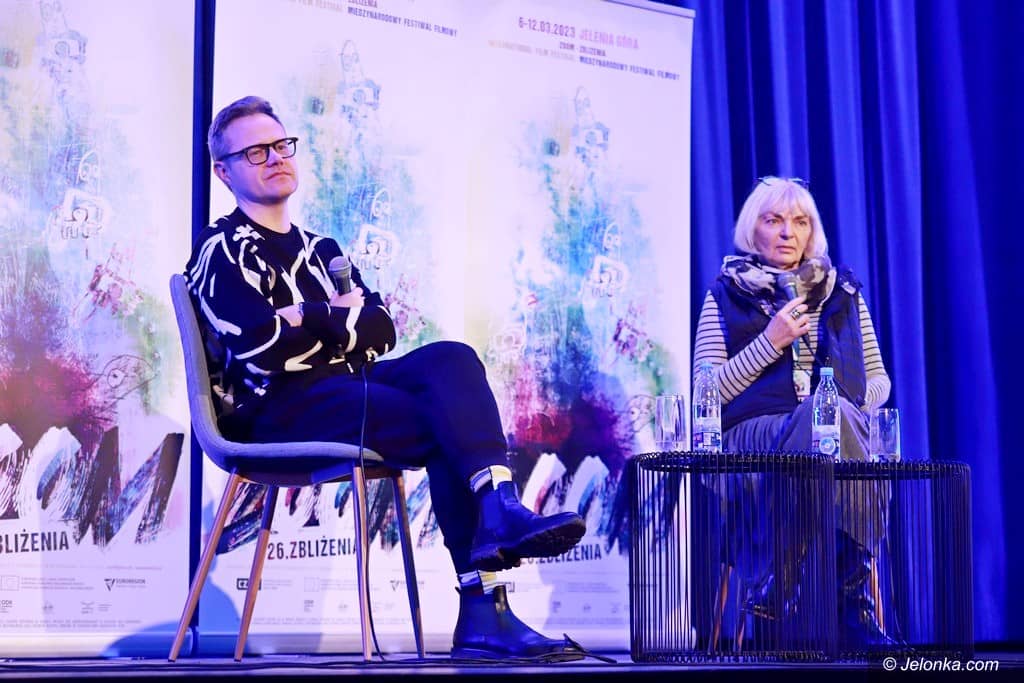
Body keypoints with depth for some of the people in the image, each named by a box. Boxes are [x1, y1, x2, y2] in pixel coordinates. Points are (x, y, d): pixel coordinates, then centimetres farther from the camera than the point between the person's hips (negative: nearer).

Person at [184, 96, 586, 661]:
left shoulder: (319, 251, 28)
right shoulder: (222, 252, 4)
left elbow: (382, 331, 13)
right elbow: (264, 350, -13)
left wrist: (309, 320, -5)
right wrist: (341, 321, 3)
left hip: (344, 387, 6)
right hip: (273, 409, -6)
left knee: (450, 359, -24)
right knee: (448, 429, -25)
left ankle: (501, 511, -38)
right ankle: (482, 612, -30)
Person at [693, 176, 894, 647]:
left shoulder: (842, 293, 21)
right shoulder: (727, 295, 13)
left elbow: (878, 380, 21)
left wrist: (849, 407, -2)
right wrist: (770, 341, -7)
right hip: (751, 438, -2)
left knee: (835, 410, -36)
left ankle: (785, 578, -29)